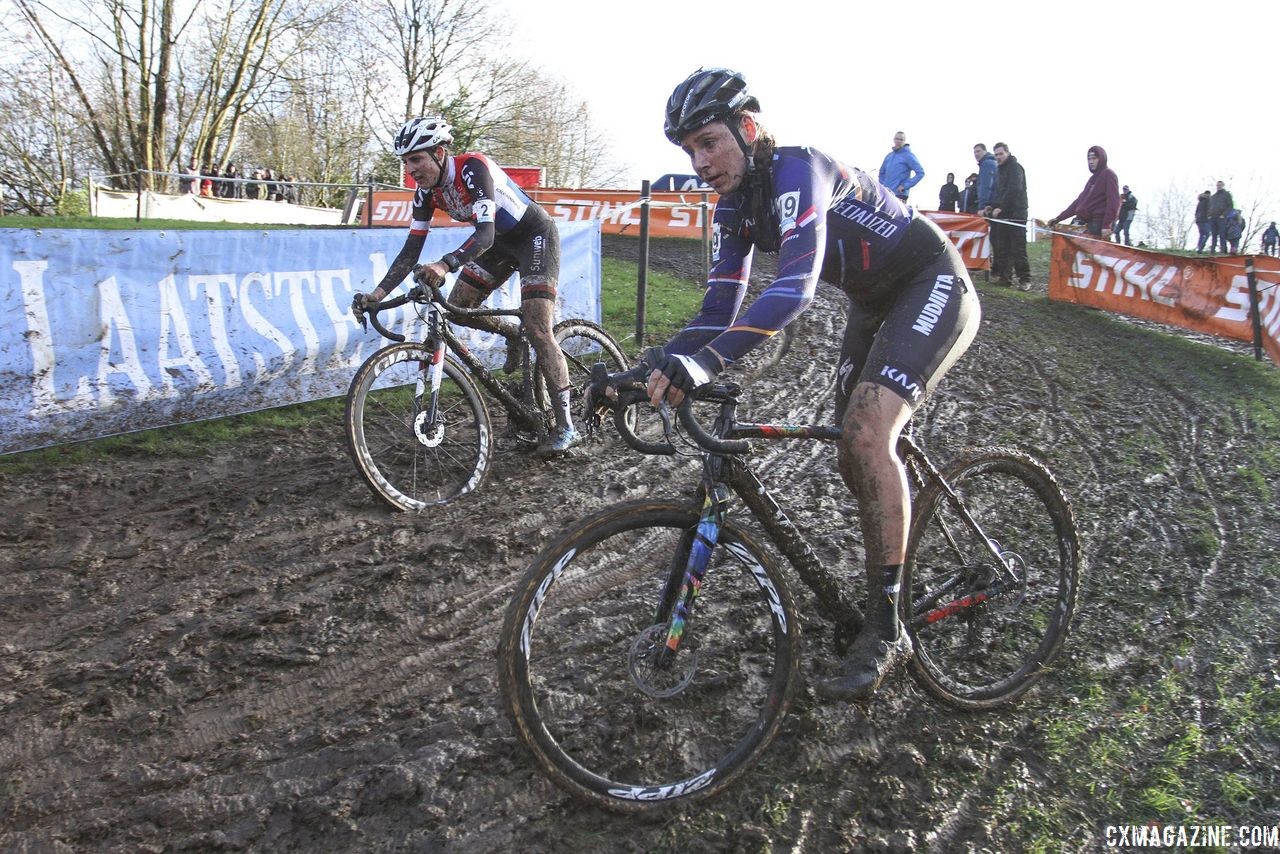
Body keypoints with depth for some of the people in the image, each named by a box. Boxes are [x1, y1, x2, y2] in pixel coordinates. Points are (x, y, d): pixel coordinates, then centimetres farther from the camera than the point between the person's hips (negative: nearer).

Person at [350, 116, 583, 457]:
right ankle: (512, 335, 27)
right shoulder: (427, 191, -8)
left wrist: (444, 265, -57)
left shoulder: (473, 168, -30)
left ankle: (566, 427, -14)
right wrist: (377, 294, -19)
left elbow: (485, 233, -42)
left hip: (536, 236, -8)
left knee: (538, 331, -18)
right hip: (502, 242, 8)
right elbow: (410, 252, -8)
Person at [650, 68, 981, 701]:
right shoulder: (732, 211, -2)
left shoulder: (798, 170, -28)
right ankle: (884, 590, 28)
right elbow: (720, 310, -7)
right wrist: (657, 364, -22)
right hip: (874, 306, 9)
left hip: (934, 288, -9)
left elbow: (797, 284, -43)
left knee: (867, 432, -27)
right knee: (854, 457, 6)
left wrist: (709, 360, -55)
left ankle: (886, 630, -19)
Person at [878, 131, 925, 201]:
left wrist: (905, 186, -14)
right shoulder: (889, 156, 17)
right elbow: (882, 172, 31)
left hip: (900, 194, -7)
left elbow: (920, 172, -11)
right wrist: (883, 184, 13)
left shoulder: (908, 155, -3)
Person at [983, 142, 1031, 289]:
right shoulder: (1001, 170, 22)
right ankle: (1003, 277, 7)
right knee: (1002, 248, 4)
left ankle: (1025, 280, -9)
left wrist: (1000, 207, -19)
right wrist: (993, 206, 9)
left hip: (1016, 214, -9)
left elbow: (1014, 190, -18)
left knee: (1018, 249, -10)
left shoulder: (1015, 167, -5)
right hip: (1003, 215, 9)